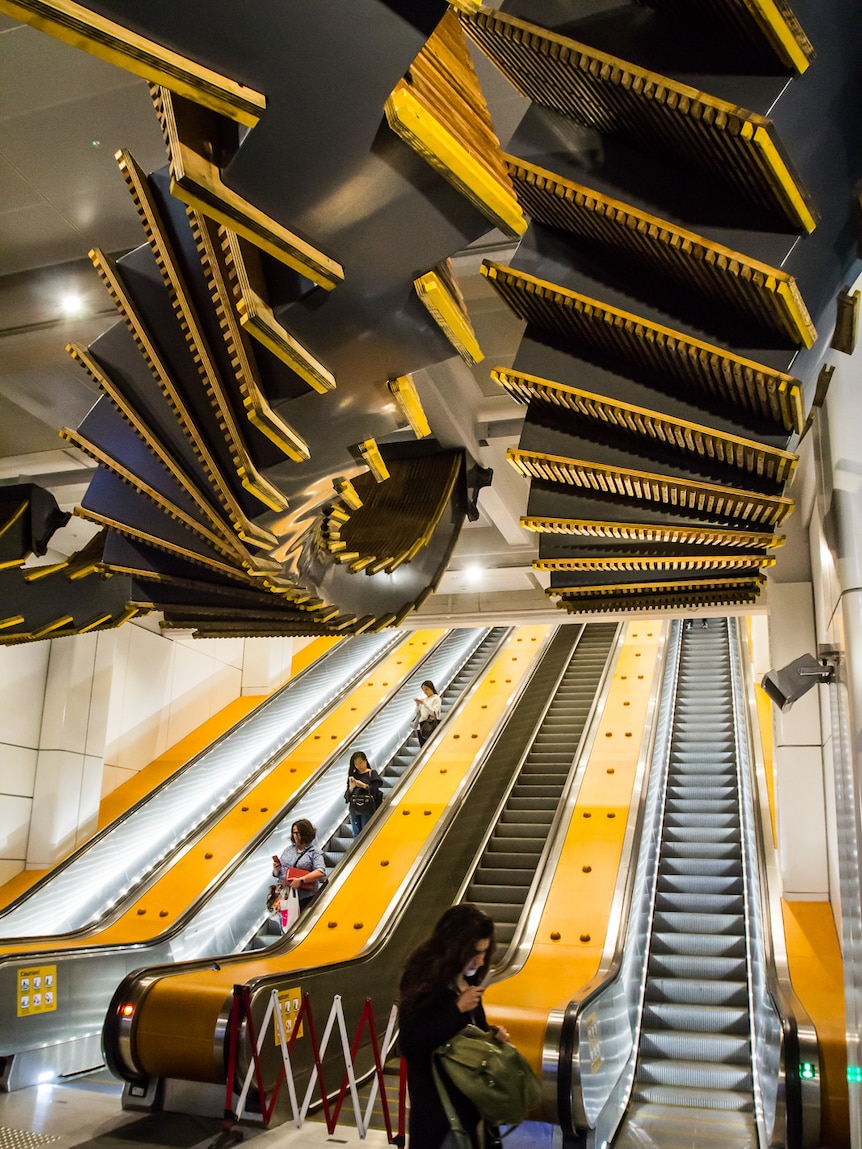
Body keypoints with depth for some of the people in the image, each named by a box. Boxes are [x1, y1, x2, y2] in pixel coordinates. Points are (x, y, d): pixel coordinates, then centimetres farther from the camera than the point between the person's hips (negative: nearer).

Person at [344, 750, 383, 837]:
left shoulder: (372, 773, 1)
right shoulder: (353, 775, 11)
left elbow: (376, 790, -8)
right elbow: (347, 796, 8)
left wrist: (364, 786, -19)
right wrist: (351, 788, -11)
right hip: (354, 810, 4)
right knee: (356, 835, 7)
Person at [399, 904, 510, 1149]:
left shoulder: (468, 980, 0)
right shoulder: (425, 983, -22)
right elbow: (410, 1046, -27)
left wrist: (491, 1032, -6)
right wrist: (457, 1009, -29)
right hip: (435, 1098, -7)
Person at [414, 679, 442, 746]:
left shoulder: (436, 698, 1)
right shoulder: (423, 699, 17)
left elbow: (434, 713, -13)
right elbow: (417, 714, 17)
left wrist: (424, 703, -17)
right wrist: (417, 704, 0)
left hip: (431, 727, -6)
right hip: (421, 726, 6)